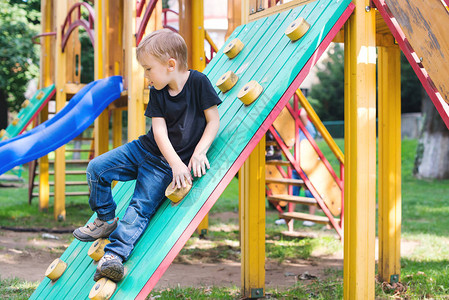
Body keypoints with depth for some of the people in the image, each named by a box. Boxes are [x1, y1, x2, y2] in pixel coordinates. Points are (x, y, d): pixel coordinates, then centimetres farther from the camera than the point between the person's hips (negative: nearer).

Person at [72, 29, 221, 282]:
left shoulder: (199, 82, -11)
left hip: (166, 165, -5)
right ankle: (106, 220, 12)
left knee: (141, 207, -19)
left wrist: (199, 152, -21)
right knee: (97, 168, -5)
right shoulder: (157, 91, 0)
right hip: (146, 148, 6)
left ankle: (114, 254, -27)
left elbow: (213, 121, -9)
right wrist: (176, 163, -21)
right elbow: (159, 129, -7)